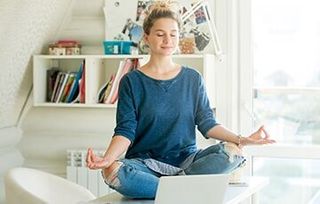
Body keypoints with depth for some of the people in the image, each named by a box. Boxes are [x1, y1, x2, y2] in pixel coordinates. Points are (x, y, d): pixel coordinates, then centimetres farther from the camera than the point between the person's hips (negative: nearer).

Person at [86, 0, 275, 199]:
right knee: (113, 171, -35)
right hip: (145, 161, -2)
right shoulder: (131, 81, 3)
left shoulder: (193, 78, 10)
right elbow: (126, 131, -4)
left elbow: (207, 123, 6)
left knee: (230, 152, -26)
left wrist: (242, 140, -11)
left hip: (186, 159, 2)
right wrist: (107, 158, -24)